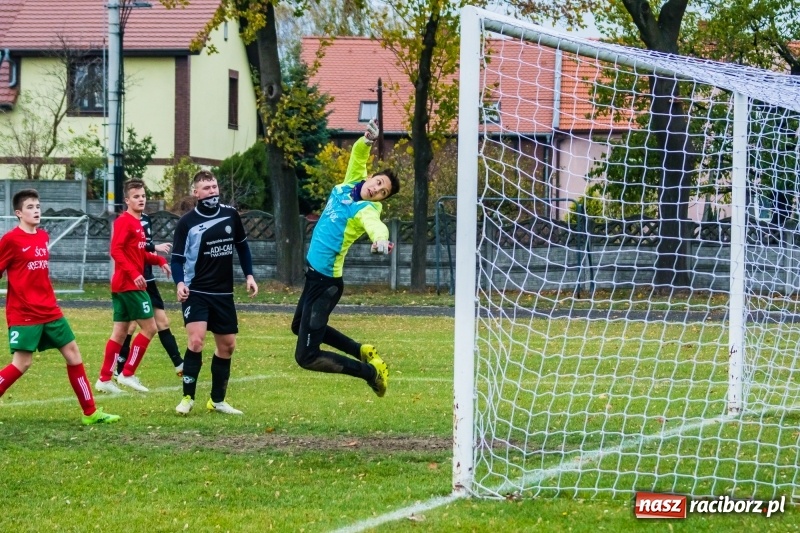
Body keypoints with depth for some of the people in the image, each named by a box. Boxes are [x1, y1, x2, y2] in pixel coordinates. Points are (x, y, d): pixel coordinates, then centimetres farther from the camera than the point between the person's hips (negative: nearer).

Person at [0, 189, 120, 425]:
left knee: (73, 352, 7)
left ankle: (90, 412, 13)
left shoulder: (43, 237, 10)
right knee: (22, 363, -11)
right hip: (23, 314, -8)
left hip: (49, 311, 8)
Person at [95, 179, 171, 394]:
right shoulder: (124, 221, -12)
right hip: (129, 285, -9)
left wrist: (159, 260, 6)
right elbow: (116, 250, -22)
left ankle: (104, 379, 13)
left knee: (120, 332, 10)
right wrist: (133, 273, -29)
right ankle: (127, 374, -2)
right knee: (149, 327, -6)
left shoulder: (137, 223, 15)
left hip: (124, 285, 9)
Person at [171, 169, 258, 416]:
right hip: (196, 292, -5)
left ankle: (217, 400, 21)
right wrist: (180, 283, -24)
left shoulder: (230, 215, 2)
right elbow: (177, 258, -7)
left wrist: (249, 275, 9)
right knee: (196, 340, -20)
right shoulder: (187, 222, -9)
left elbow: (242, 245, 16)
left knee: (227, 345, 8)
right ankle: (188, 397, -9)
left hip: (223, 293, 5)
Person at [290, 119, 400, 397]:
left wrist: (380, 239, -66)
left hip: (325, 282, -10)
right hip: (314, 274, 10)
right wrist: (367, 141, -15)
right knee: (300, 327, 31)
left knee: (306, 357, -8)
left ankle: (370, 371, 0)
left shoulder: (366, 210, -22)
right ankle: (362, 351, 32)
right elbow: (357, 155, 8)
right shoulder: (349, 185, 0)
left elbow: (377, 226, -42)